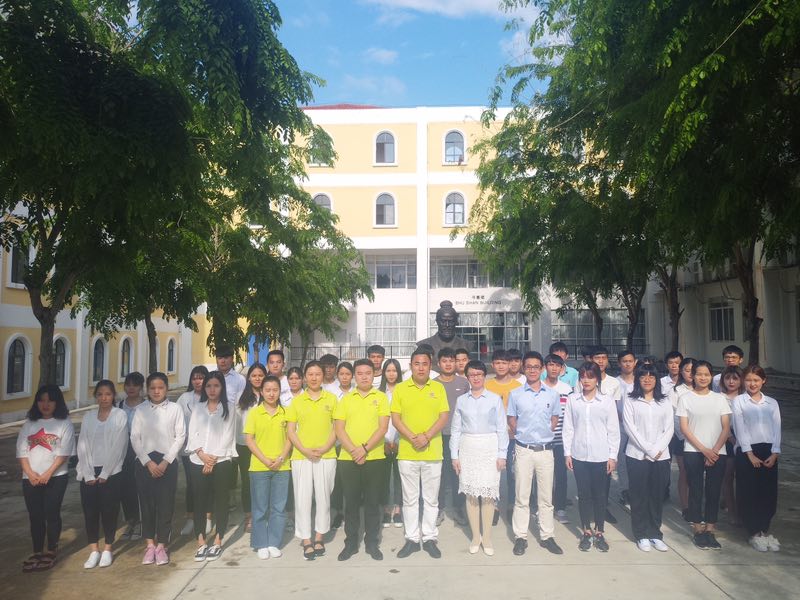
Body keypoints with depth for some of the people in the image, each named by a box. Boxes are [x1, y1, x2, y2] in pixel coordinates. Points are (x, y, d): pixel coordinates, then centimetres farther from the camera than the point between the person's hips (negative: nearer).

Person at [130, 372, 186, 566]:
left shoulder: (175, 409, 0)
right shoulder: (141, 410, 3)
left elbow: (180, 436, -2)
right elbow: (134, 438, 0)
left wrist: (165, 461, -8)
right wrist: (148, 462, -8)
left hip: (167, 461, -1)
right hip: (144, 461, 1)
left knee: (166, 504, 1)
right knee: (147, 503, 5)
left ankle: (161, 546, 13)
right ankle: (150, 545, 17)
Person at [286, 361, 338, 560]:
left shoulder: (331, 399, 4)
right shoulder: (297, 401, 5)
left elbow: (336, 428, 4)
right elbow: (291, 431, 3)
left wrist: (324, 448, -10)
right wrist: (305, 450, -9)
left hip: (326, 456, 0)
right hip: (301, 457, 0)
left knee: (323, 498, 7)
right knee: (302, 499, 1)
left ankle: (319, 538, 22)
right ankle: (306, 542, 11)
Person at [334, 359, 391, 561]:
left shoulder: (381, 397, 3)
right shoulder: (346, 399, 7)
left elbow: (383, 427, -5)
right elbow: (339, 429, 1)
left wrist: (365, 448, -15)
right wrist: (353, 451, -12)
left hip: (374, 458, -1)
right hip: (348, 459, 1)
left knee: (373, 502, 7)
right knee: (351, 502, 8)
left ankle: (372, 542, 20)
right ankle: (350, 542, 21)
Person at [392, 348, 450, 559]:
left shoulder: (438, 388, 3)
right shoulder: (400, 388, 1)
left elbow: (444, 416, -2)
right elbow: (395, 418, -2)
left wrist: (426, 436, -15)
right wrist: (412, 438, -15)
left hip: (432, 452, 0)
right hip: (407, 453, 0)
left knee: (431, 498, 9)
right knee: (410, 498, 9)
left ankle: (430, 538, 21)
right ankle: (412, 538, 21)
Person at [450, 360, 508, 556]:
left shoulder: (495, 399, 0)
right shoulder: (461, 400, 6)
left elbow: (502, 428, 0)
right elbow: (455, 429, 6)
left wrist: (502, 455, -4)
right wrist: (454, 455, 2)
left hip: (489, 448, -2)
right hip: (468, 448, 2)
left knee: (488, 494, -1)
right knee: (470, 493, 4)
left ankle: (487, 537, 15)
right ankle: (475, 536, 19)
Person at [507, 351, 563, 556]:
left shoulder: (552, 394, 2)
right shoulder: (515, 394, -2)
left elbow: (555, 419, 12)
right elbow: (511, 420, 6)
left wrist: (545, 433, 3)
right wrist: (523, 434, 2)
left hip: (545, 450, 1)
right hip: (523, 450, -1)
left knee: (546, 496, 9)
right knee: (522, 496, 5)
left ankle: (547, 536, 20)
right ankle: (520, 537, 13)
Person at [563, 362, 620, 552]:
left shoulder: (608, 401, -2)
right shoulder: (572, 399, 1)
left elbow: (613, 430, 0)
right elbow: (568, 428, 3)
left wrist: (613, 456, -2)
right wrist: (567, 453, 1)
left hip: (601, 456, -1)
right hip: (579, 456, 1)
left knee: (601, 495, 7)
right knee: (584, 495, 9)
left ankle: (599, 532, 22)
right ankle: (586, 532, 22)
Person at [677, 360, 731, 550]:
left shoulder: (719, 398, 8)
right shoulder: (685, 398, 1)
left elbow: (726, 428, 3)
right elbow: (684, 428, -3)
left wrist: (714, 450, -8)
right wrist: (704, 450, -11)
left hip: (717, 453, 2)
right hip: (693, 452, -2)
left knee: (714, 492, 4)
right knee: (696, 491, 1)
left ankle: (710, 531, 12)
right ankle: (698, 530, 10)